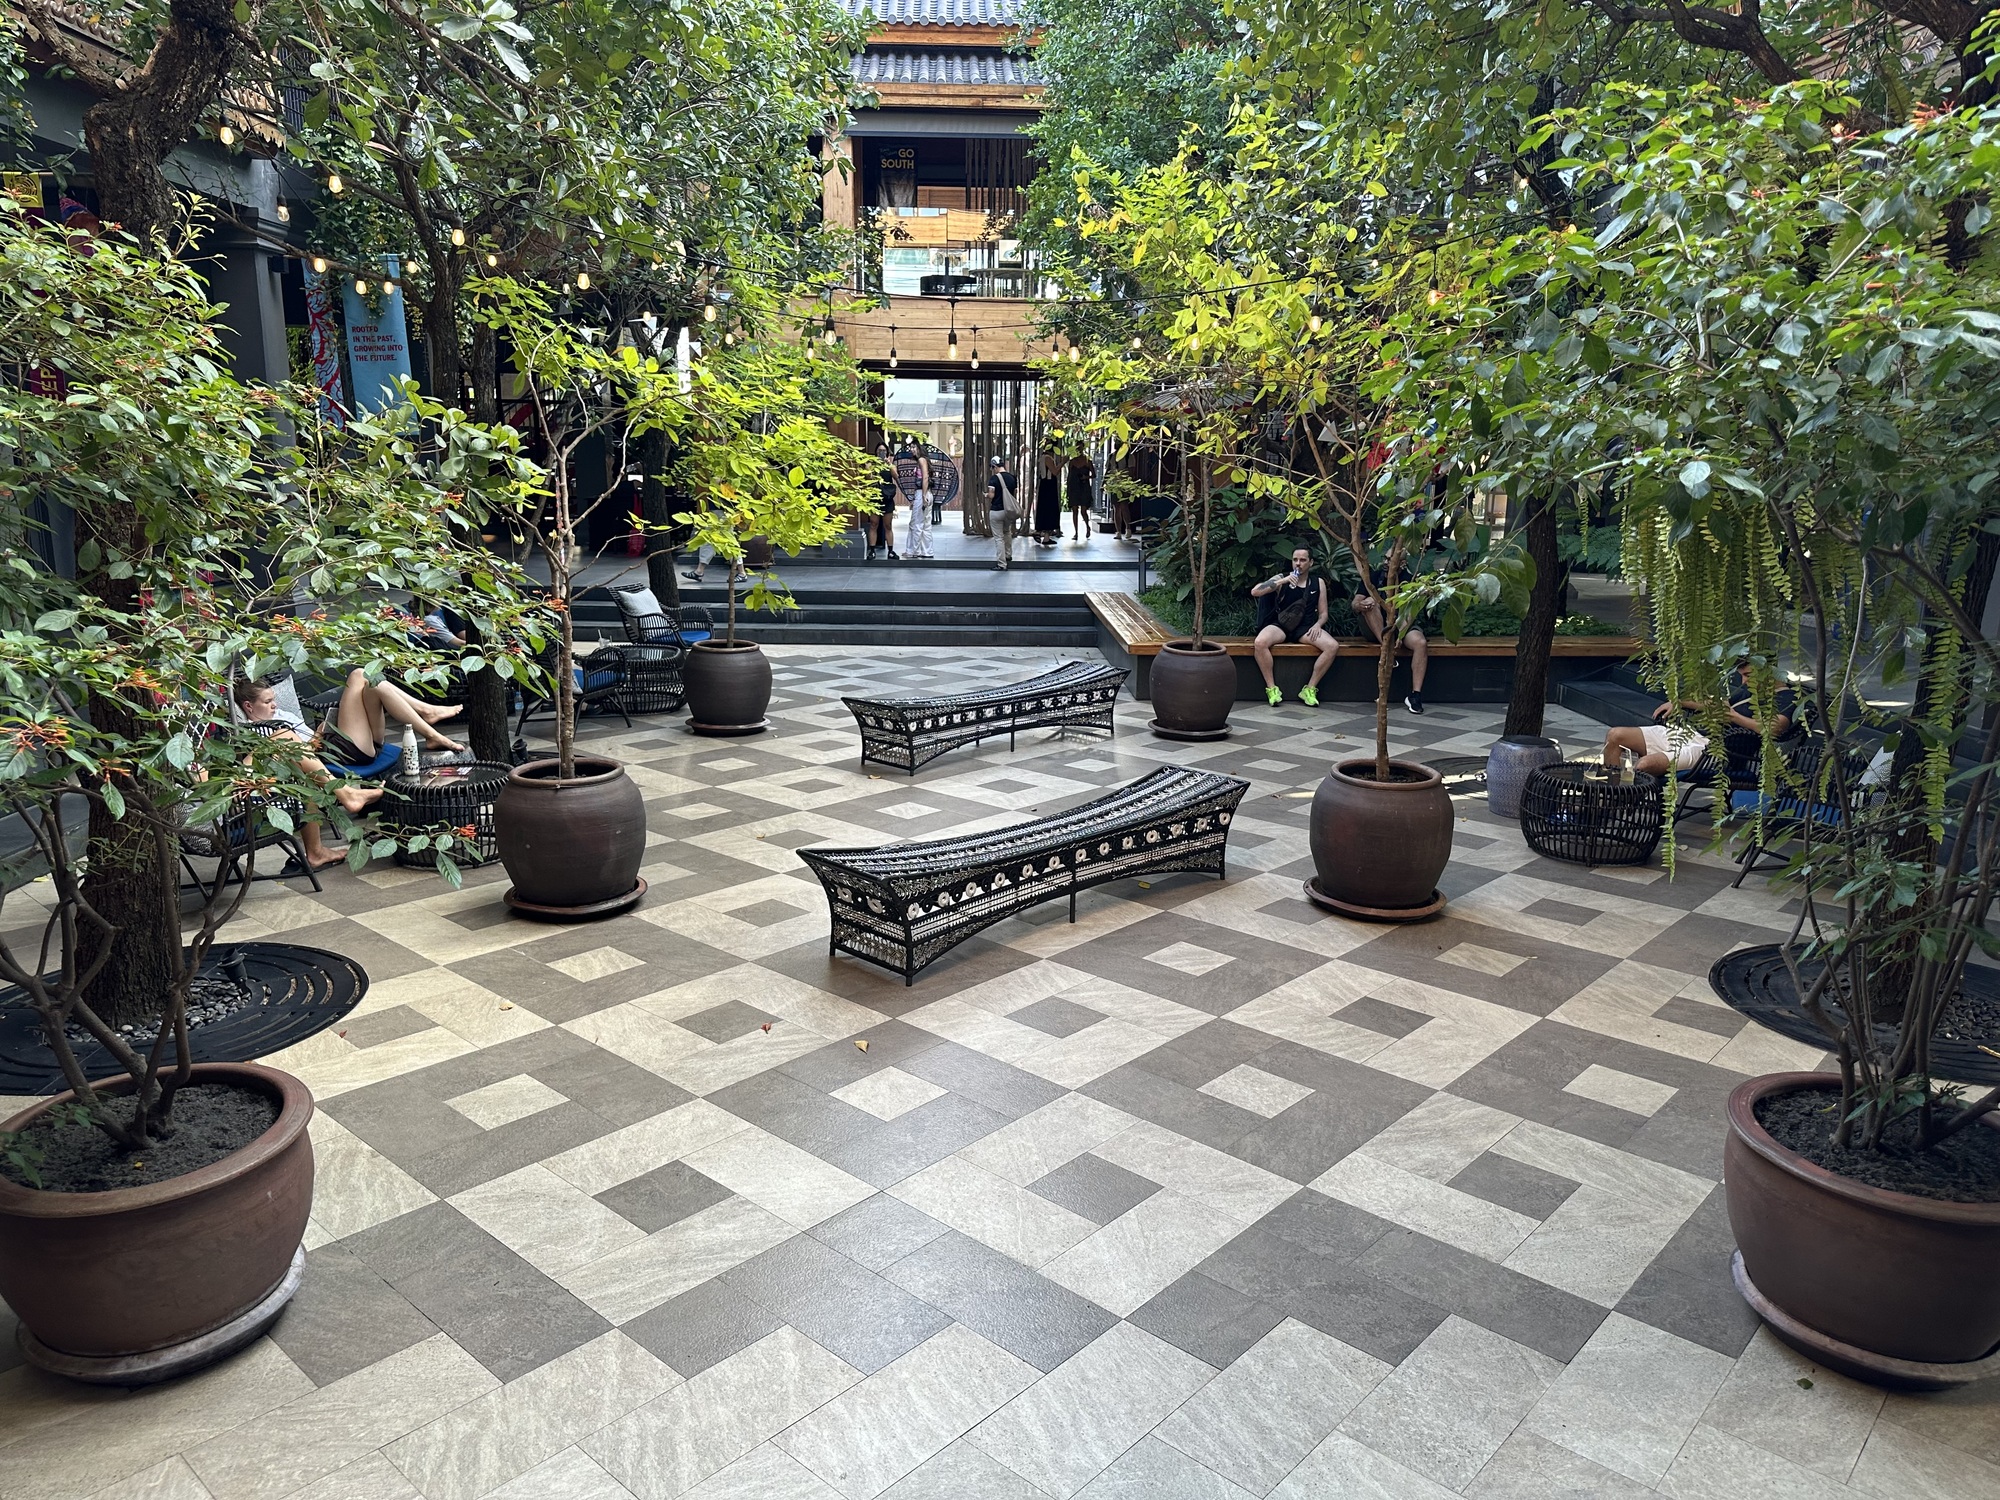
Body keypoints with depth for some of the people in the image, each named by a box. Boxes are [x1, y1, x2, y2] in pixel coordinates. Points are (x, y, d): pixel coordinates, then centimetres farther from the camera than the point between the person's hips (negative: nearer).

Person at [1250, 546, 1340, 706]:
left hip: (1306, 627, 2)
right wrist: (1282, 581, -18)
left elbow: (1323, 613, 13)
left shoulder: (1318, 583, 10)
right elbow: (1254, 592, -11)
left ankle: (1309, 689, -14)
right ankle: (1272, 688, -18)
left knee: (1333, 646, -25)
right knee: (1260, 643, -34)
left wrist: (1317, 625, -10)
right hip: (1281, 625, -2)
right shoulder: (1282, 578, 3)